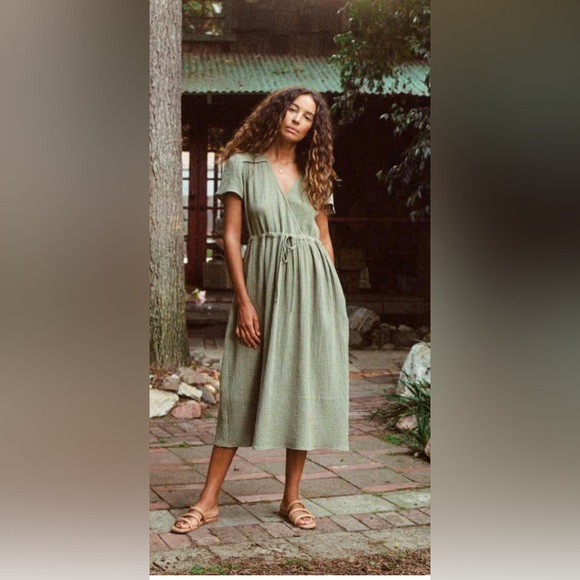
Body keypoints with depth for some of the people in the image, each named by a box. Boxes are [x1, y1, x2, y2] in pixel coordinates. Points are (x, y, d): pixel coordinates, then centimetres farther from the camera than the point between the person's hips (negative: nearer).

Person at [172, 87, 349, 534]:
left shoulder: (315, 175, 13)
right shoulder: (243, 165, 3)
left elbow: (325, 239, 13)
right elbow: (232, 235, -2)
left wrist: (330, 297, 6)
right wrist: (244, 301, -9)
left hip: (312, 283, 3)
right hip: (262, 281, -3)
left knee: (305, 385, 3)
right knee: (244, 387, -1)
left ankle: (292, 497, 15)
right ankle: (209, 500, 7)